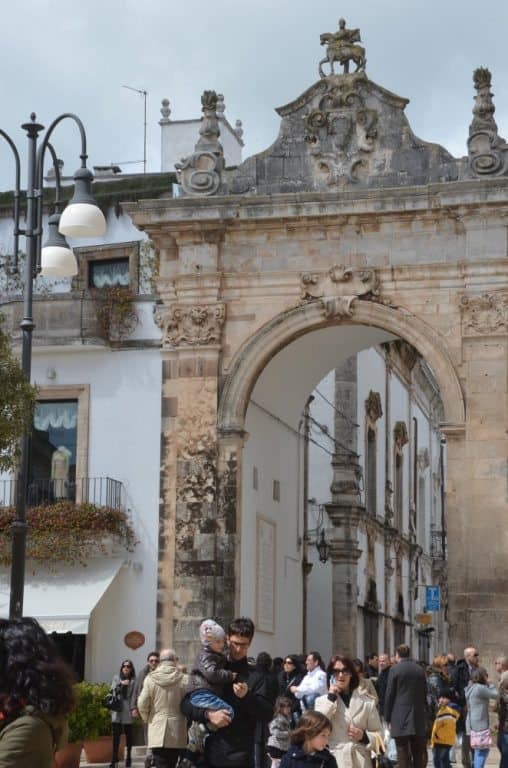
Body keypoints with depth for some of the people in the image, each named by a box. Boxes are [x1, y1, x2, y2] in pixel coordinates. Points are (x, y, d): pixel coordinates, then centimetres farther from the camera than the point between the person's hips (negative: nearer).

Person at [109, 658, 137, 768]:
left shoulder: (133, 680, 3)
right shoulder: (116, 678, 14)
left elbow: (134, 695, -4)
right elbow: (112, 690, 2)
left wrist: (133, 708, -13)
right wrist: (121, 684, -11)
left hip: (127, 710, -2)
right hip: (117, 710, 2)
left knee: (128, 734, 2)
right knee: (116, 734, -3)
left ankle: (128, 757, 14)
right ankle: (114, 758, -1)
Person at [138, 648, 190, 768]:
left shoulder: (151, 678, -3)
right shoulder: (184, 679, -5)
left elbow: (142, 704, -3)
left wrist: (147, 719, 16)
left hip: (157, 731, 0)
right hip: (177, 732, 0)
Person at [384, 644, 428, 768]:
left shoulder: (395, 670, -6)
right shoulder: (420, 670, 7)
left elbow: (389, 696, -6)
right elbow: (425, 694, 11)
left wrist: (388, 719, 1)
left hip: (400, 719, -4)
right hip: (419, 720, 4)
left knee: (403, 755, -3)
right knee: (419, 755, 9)